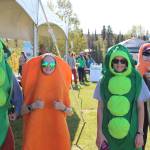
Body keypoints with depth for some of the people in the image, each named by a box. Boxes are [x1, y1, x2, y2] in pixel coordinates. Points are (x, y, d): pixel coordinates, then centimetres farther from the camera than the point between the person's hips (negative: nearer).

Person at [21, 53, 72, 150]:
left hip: (57, 131, 1)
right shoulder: (33, 84, 0)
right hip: (36, 130, -1)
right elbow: (23, 110, 2)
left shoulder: (61, 84, 2)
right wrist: (32, 106, -16)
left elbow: (70, 112, 7)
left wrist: (63, 108, -13)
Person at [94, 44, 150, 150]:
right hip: (109, 132, 1)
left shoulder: (136, 79, -6)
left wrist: (140, 133, -4)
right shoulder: (105, 80, -3)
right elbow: (100, 108, 0)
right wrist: (99, 132, -2)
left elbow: (140, 107, -2)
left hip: (130, 132, -1)